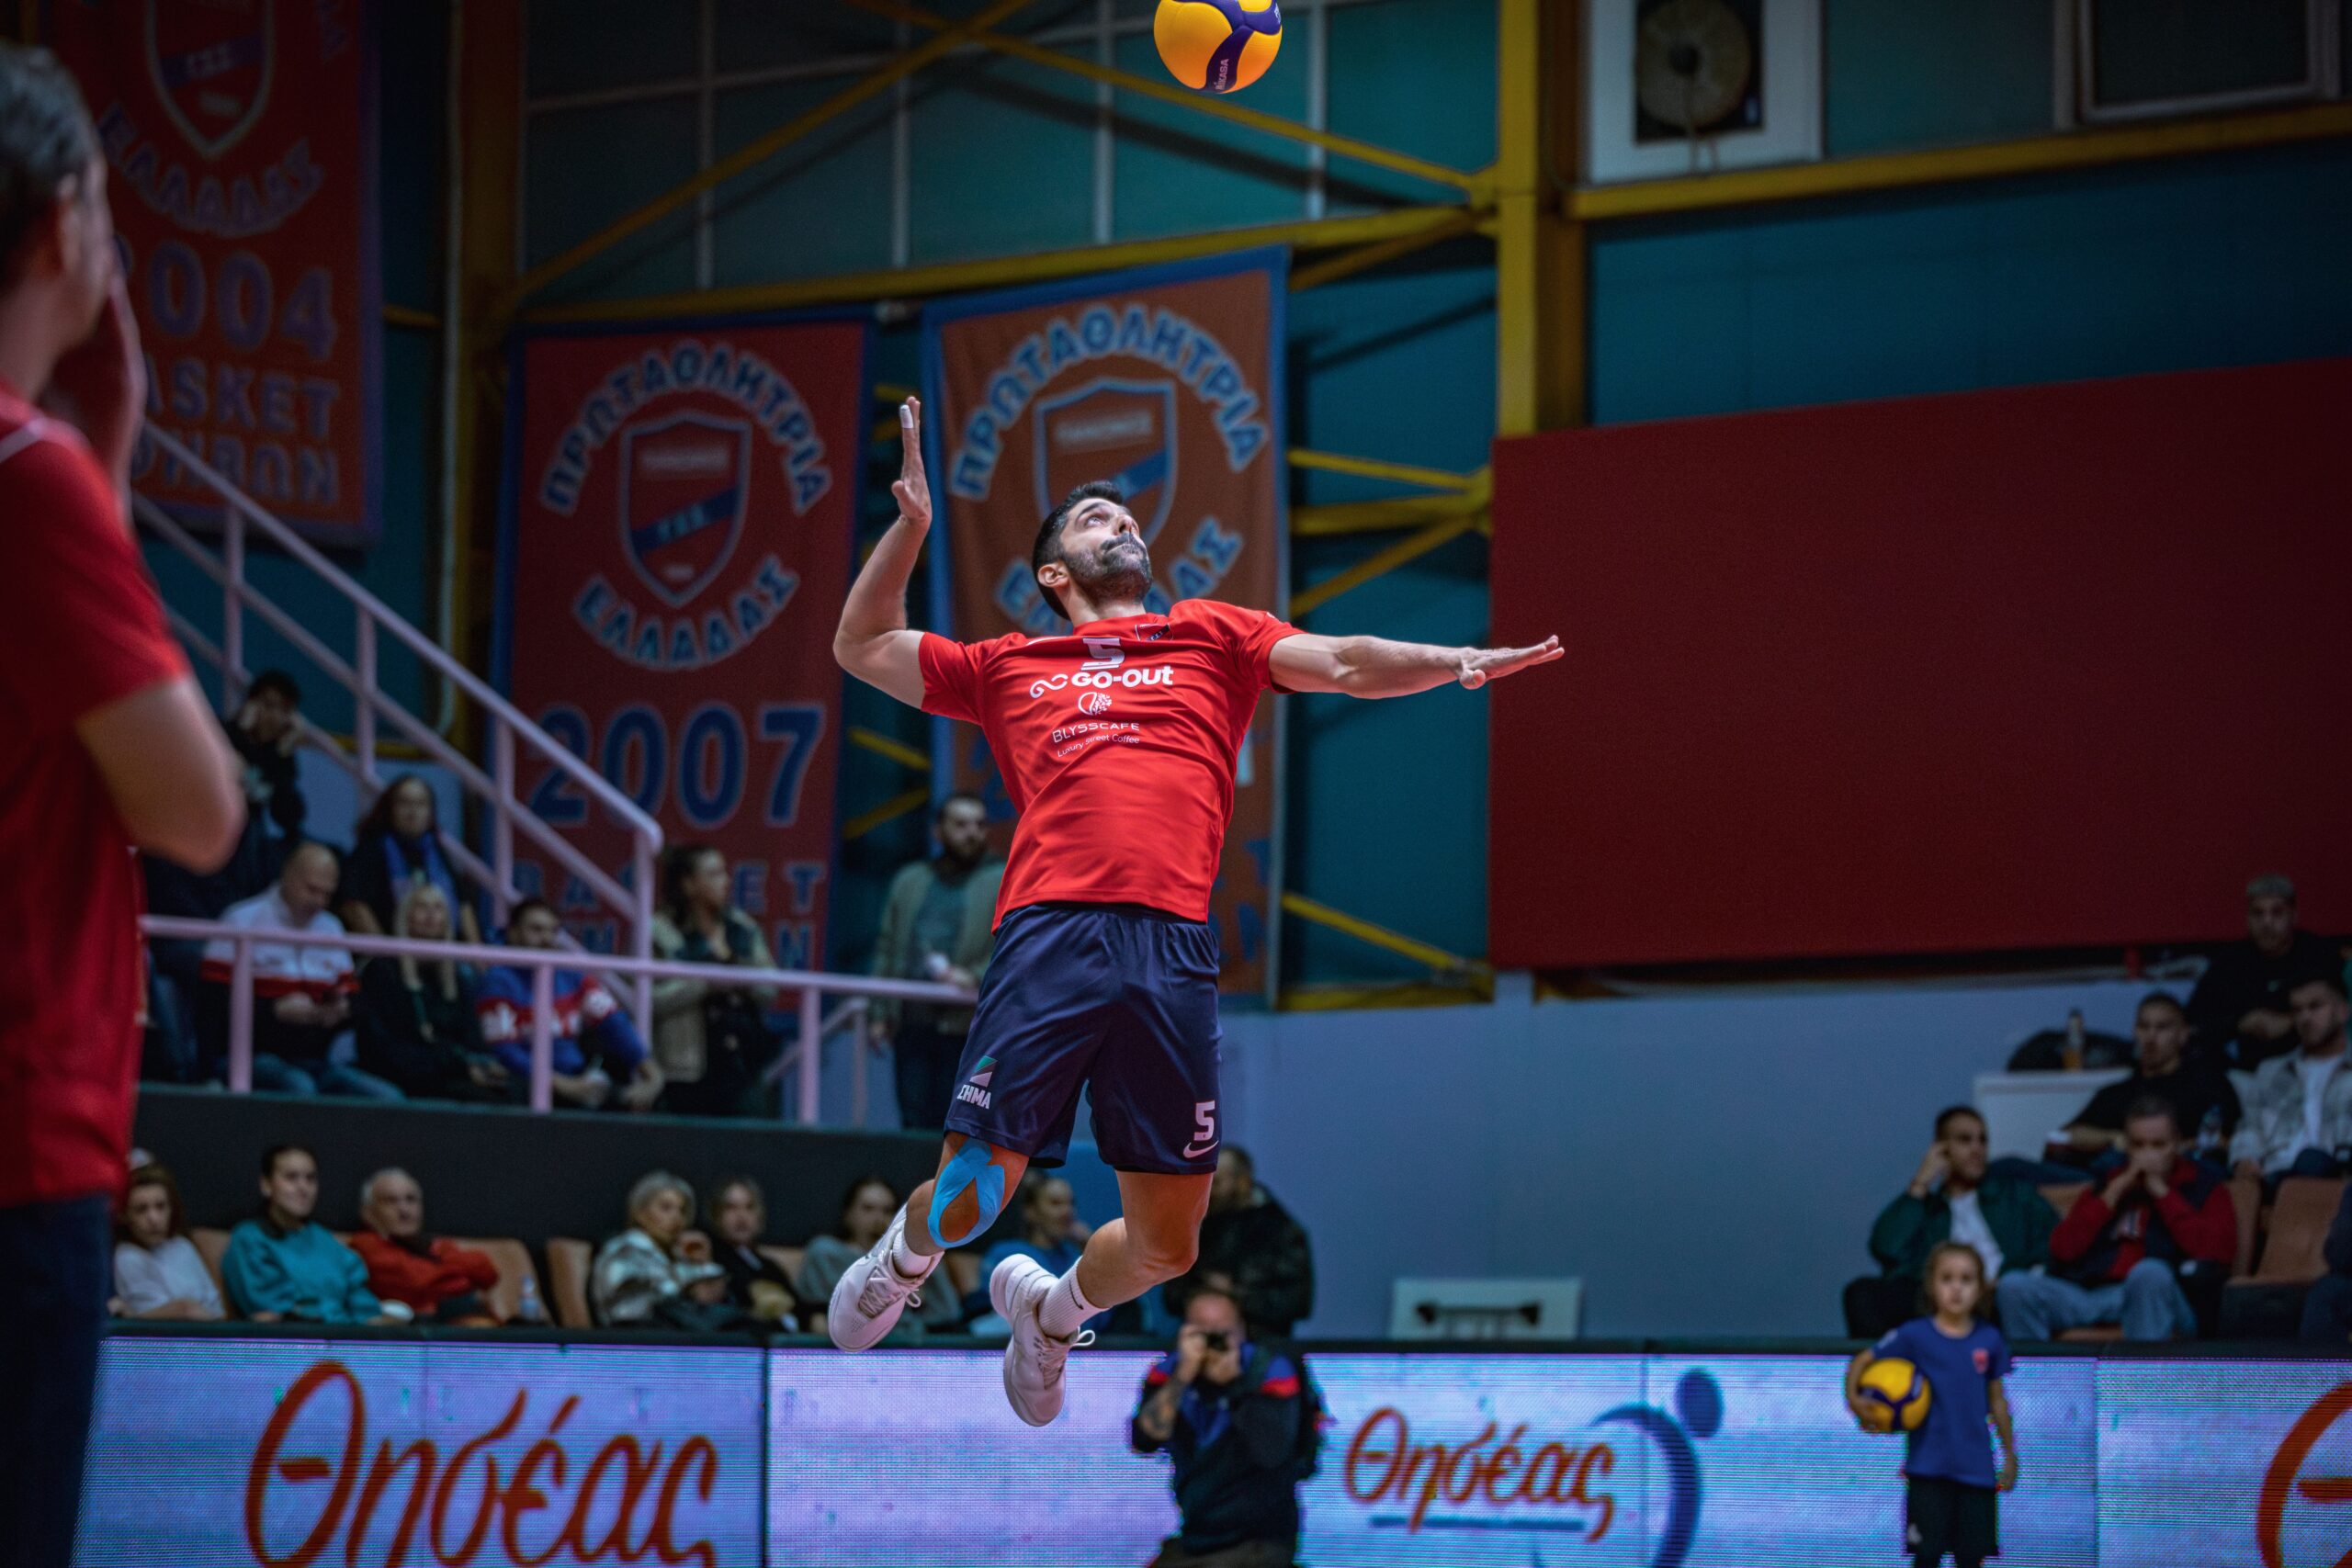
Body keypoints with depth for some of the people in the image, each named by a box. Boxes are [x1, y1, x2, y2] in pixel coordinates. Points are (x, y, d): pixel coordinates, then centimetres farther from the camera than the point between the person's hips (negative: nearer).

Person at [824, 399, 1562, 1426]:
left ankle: (1051, 1311, 32)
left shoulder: (1213, 637, 24)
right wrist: (912, 520, 23)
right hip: (1046, 937, -1)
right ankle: (902, 1261, 28)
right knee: (968, 1197, -8)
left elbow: (1344, 664, 11)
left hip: (1173, 947, 1)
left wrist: (1455, 662, -7)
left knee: (1164, 1243, 0)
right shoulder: (1008, 667, 24)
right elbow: (862, 647, 32)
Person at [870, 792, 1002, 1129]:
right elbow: (886, 949, 18)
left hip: (964, 1024, -4)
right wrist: (878, 1014, 11)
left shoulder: (1005, 883, 6)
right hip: (911, 1022, 4)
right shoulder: (909, 881, 19)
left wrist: (977, 976, -17)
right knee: (914, 1121, 0)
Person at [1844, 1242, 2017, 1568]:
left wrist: (2010, 1455, 14)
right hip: (1928, 1466, -2)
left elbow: (1997, 1400, 12)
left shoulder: (1990, 1340, 3)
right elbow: (1861, 1361, 2)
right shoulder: (1914, 1336, -5)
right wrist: (1854, 1399, -17)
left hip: (1976, 1468, 2)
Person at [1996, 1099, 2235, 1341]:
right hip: (2089, 1292, 4)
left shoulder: (2204, 1186, 14)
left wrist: (2162, 1193, 0)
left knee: (2149, 1272, -39)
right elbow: (2062, 1249, 9)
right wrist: (2115, 1193, 5)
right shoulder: (2108, 1184, 24)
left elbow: (2215, 1249, -6)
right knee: (2015, 1286, -22)